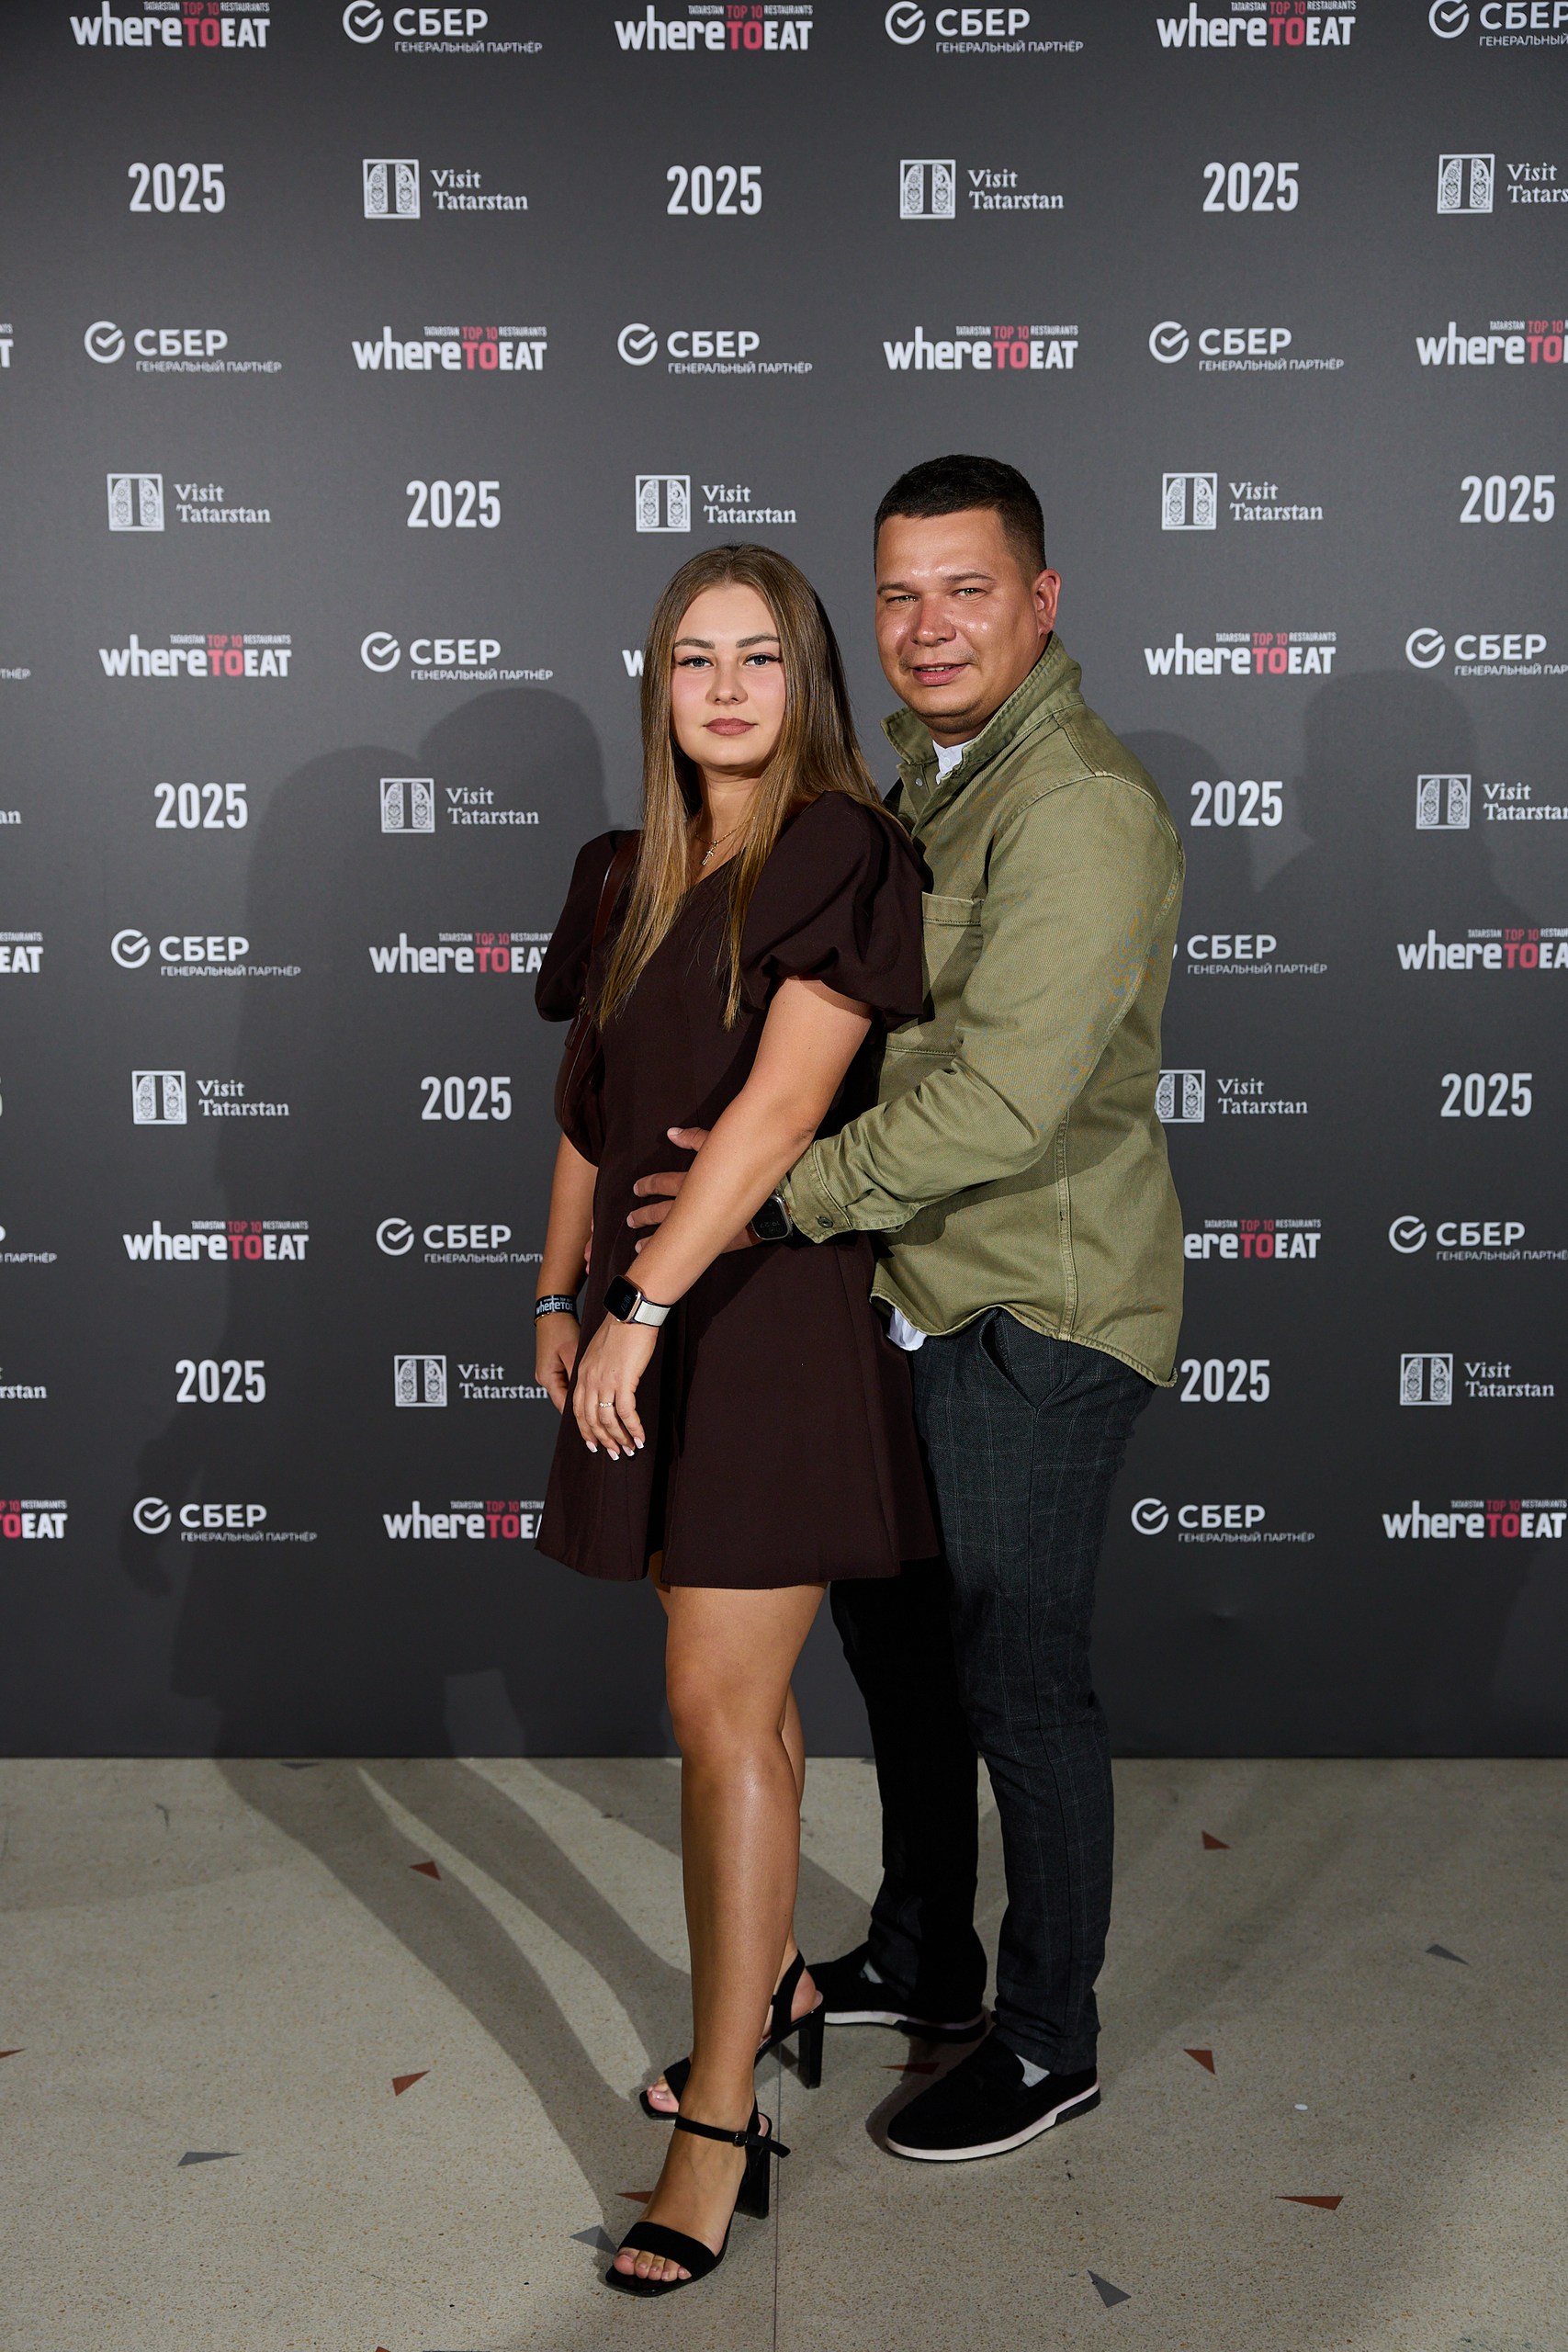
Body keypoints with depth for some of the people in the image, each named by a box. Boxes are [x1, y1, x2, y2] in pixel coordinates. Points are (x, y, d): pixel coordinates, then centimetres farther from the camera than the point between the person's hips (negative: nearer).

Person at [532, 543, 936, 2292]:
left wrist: (643, 1309, -23)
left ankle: (721, 2125, 3)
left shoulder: (844, 855, -11)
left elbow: (778, 1107, -20)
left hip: (779, 1305, -7)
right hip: (653, 1308, 7)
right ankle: (774, 1985, 36)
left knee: (720, 1703, -7)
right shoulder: (629, 877, 12)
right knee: (734, 1684, 17)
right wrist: (563, 1294, 12)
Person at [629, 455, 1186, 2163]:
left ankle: (1047, 2044, 22)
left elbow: (1003, 1098, -29)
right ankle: (921, 1960, 39)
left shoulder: (1081, 810, -21)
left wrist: (786, 1193, -23)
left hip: (1035, 1316, -10)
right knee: (890, 1622, 20)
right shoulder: (929, 775, 12)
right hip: (920, 1296, 10)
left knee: (1014, 1677, 2)